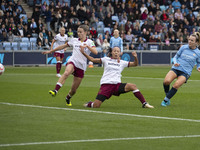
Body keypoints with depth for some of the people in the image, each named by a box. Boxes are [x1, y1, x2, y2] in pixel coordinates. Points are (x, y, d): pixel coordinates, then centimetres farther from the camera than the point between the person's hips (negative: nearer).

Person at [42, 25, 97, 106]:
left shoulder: (89, 42, 4)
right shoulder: (74, 40, 12)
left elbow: (95, 52, -12)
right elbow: (63, 46, 23)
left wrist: (87, 46, -27)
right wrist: (51, 51, 25)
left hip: (81, 66, 0)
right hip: (72, 61, 0)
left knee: (74, 89, 4)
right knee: (66, 73, -38)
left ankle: (68, 98, 37)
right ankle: (55, 90, -51)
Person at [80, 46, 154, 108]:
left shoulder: (122, 63, 15)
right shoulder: (106, 60, 11)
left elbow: (135, 64, 13)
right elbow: (92, 59, 11)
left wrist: (135, 57, -8)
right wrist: (83, 53, 2)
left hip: (117, 85, 2)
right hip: (105, 85, -2)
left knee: (133, 86, -25)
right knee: (96, 106, -15)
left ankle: (144, 103, -17)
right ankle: (89, 104, 23)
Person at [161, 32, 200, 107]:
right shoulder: (183, 47, 5)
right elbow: (176, 56, 14)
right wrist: (175, 62, -7)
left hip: (185, 72, -1)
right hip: (176, 69, 1)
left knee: (176, 85, -26)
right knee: (166, 81, -25)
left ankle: (166, 100, -12)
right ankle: (167, 94, 1)